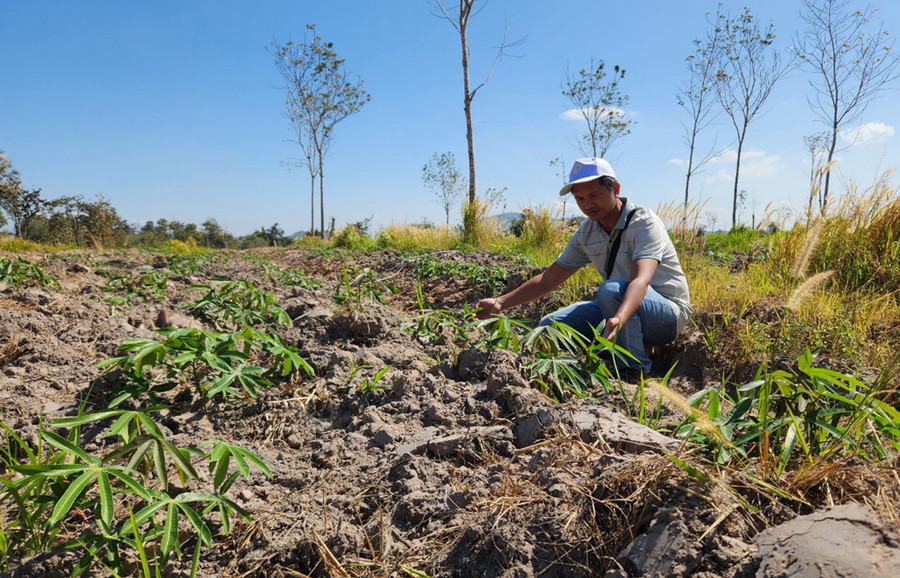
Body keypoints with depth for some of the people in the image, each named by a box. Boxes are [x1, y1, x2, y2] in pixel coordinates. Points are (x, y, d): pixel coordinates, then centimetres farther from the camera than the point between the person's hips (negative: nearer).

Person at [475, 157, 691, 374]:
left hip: (669, 312, -6)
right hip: (620, 309, 6)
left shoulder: (644, 222, -19)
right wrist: (500, 303, -9)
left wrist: (618, 320, -56)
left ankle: (637, 370, -19)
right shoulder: (586, 234, 0)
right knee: (550, 325, -7)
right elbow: (548, 280, 2)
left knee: (611, 290, -36)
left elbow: (641, 280, -37)